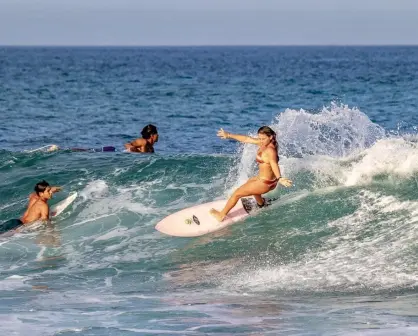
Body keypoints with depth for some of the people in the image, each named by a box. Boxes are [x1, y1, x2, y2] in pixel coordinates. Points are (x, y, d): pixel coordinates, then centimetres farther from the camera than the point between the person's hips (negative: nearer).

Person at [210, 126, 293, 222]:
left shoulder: (270, 150, -28)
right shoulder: (264, 143, -3)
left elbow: (274, 164, -44)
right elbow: (246, 139, 5)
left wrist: (279, 178, -62)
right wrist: (228, 135, 12)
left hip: (265, 183, -10)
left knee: (237, 193, 3)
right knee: (250, 182, 43)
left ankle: (221, 215, 21)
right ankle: (261, 203, 65)